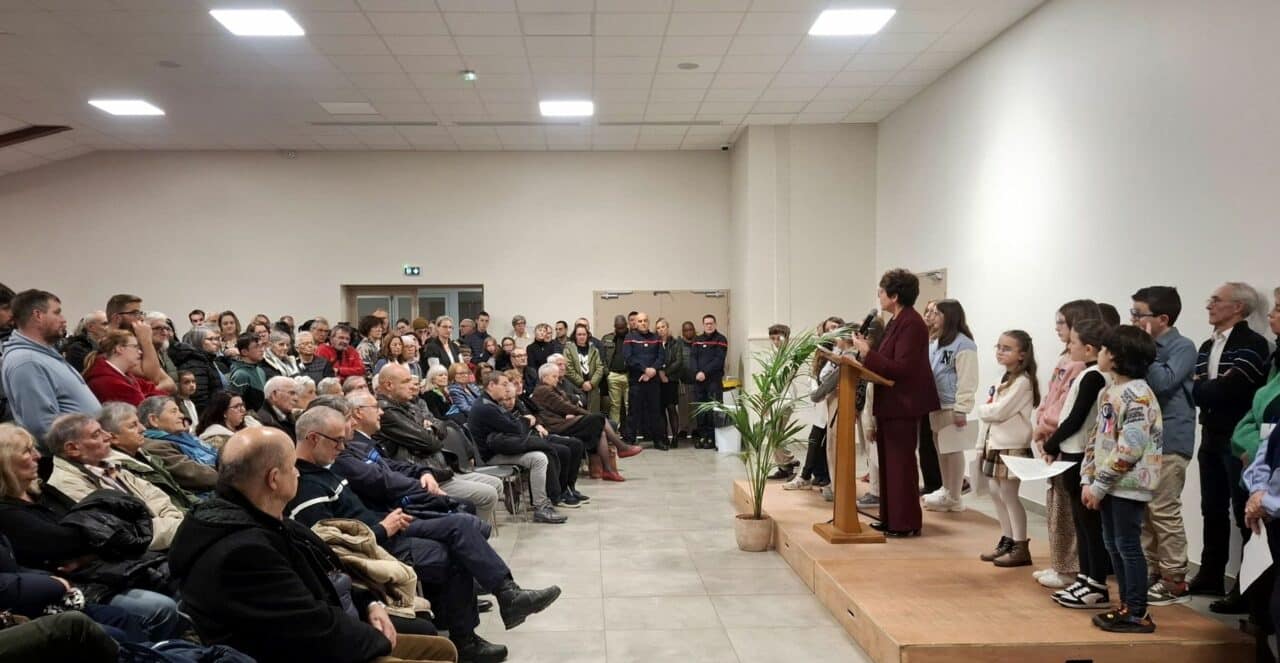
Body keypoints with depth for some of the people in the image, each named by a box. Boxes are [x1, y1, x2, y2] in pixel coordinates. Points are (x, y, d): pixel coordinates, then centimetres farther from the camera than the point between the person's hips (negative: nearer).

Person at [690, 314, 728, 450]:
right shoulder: (697, 340, 16)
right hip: (698, 380, 4)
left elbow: (719, 360, -8)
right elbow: (692, 357, 5)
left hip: (714, 380, -4)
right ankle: (701, 436, 10)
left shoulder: (721, 340, 2)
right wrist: (697, 373, -11)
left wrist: (705, 372, -15)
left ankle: (712, 438, -2)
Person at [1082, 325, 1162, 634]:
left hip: (1129, 484, -9)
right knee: (1113, 545, 13)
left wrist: (1099, 485, -18)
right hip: (1109, 484, 9)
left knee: (1128, 546, -2)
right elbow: (1098, 438, 14)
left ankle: (1138, 614, 8)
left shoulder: (1138, 396, -17)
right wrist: (1088, 479, 6)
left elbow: (1129, 449, -22)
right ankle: (1127, 606, 24)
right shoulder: (1109, 392, 11)